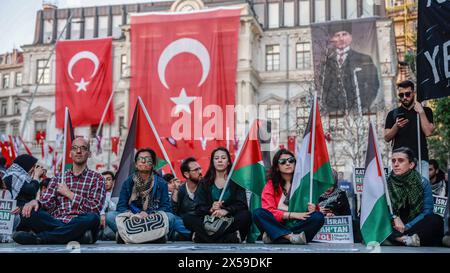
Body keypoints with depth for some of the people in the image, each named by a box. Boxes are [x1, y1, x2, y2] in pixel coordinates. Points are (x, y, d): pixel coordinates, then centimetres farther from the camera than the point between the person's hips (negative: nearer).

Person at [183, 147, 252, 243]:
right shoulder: (205, 182, 14)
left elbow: (242, 205, -3)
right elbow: (199, 208, 3)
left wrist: (226, 210, -23)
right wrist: (211, 209, -20)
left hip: (230, 222, -1)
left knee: (246, 215, -30)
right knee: (187, 218, -23)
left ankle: (206, 238, -30)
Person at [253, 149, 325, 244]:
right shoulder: (270, 185, 3)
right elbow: (268, 211, -8)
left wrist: (311, 208, -14)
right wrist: (292, 215, -19)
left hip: (297, 224, 2)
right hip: (277, 224, -1)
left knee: (319, 217, -25)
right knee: (258, 213, -27)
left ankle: (272, 236, -28)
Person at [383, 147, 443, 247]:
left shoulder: (423, 183, 0)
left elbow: (427, 211, -5)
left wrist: (407, 226, -16)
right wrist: (394, 217, -16)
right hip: (394, 228, 1)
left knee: (436, 220, -30)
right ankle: (407, 240, -38)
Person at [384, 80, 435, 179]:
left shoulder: (425, 111, 13)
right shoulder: (393, 114, 14)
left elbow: (428, 132, 0)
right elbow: (387, 138, 7)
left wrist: (421, 112, -4)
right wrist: (396, 126, -10)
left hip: (420, 158, 0)